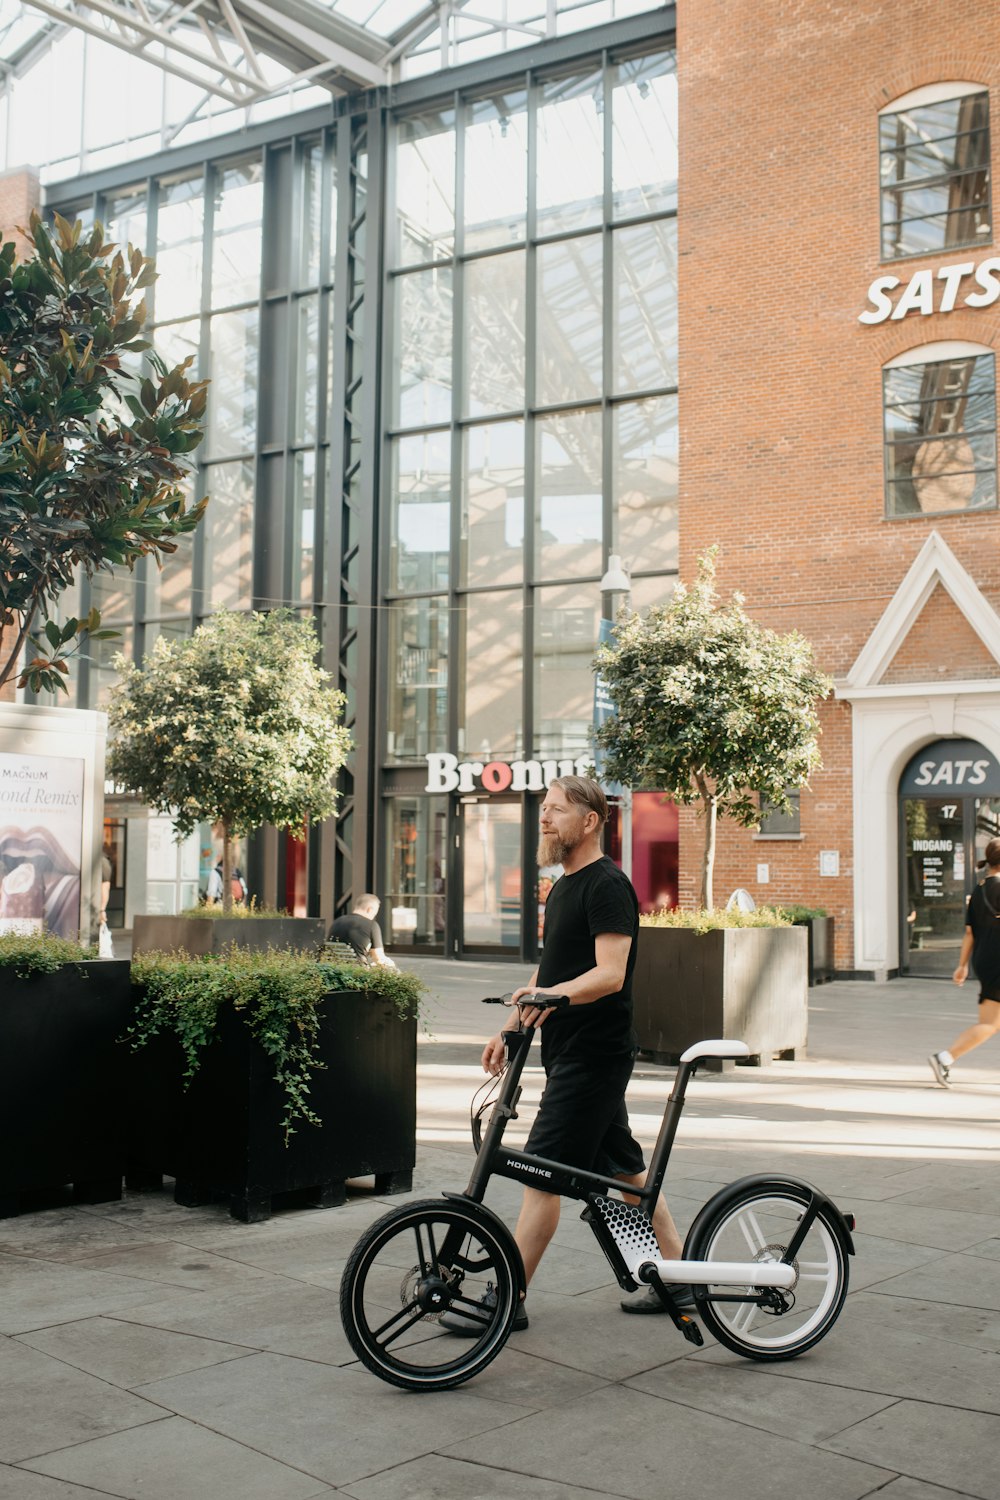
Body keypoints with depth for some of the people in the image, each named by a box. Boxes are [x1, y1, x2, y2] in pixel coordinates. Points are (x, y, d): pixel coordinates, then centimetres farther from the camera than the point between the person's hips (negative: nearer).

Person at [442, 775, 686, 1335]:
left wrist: (553, 996, -38)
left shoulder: (608, 885, -14)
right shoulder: (563, 888, 17)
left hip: (593, 1054, -10)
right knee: (625, 1167, 14)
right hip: (569, 1051, 10)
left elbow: (609, 974, -24)